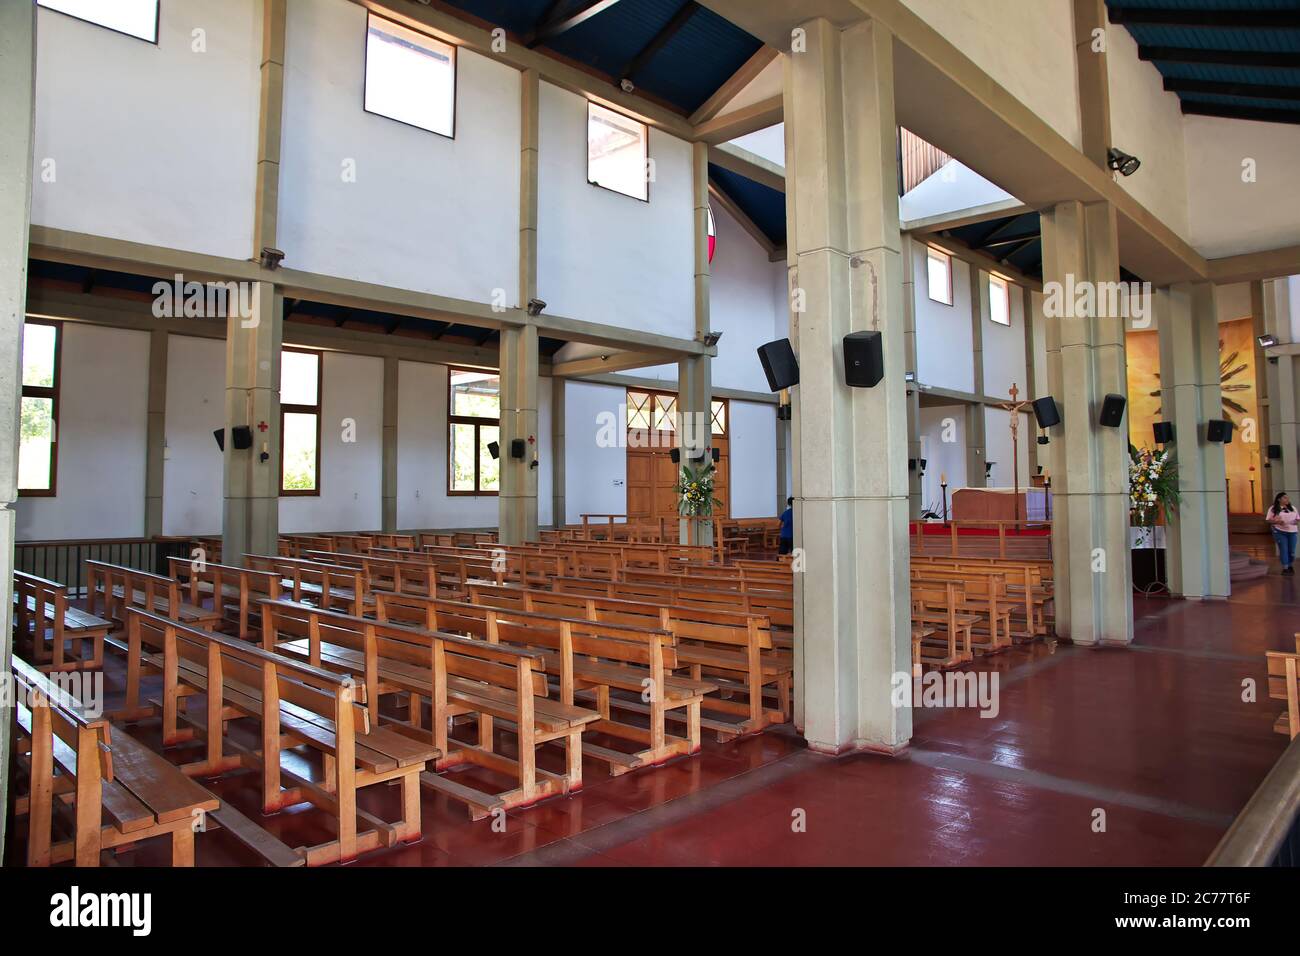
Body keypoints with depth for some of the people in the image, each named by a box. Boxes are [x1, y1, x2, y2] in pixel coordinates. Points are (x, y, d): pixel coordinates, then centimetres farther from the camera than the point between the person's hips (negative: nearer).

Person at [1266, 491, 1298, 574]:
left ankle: (1290, 565, 23)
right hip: (1280, 532, -4)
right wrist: (1277, 522, -21)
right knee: (1283, 550, -5)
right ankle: (1285, 568, 1)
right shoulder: (1273, 509, -2)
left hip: (1292, 532, 4)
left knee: (1292, 550, 5)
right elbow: (1268, 520, -4)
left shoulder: (1293, 508, 13)